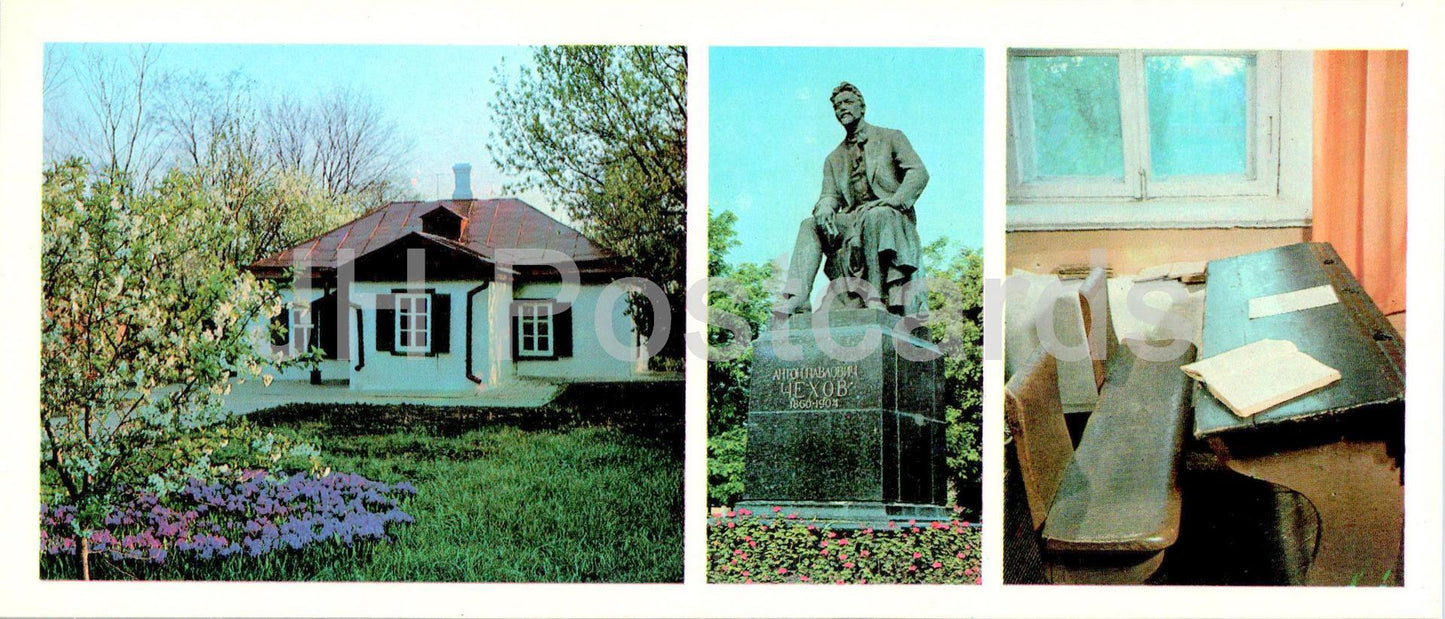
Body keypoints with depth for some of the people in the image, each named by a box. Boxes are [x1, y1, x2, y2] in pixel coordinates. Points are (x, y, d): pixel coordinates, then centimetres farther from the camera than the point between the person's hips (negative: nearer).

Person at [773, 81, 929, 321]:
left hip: (893, 220, -4)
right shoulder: (834, 158, 24)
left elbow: (919, 173, -2)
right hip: (852, 220, 4)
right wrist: (824, 208, -13)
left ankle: (876, 298, -42)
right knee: (810, 226, -20)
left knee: (875, 216, -38)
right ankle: (796, 296, -38)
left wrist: (895, 200, -20)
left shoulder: (891, 138, 11)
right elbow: (830, 195, 13)